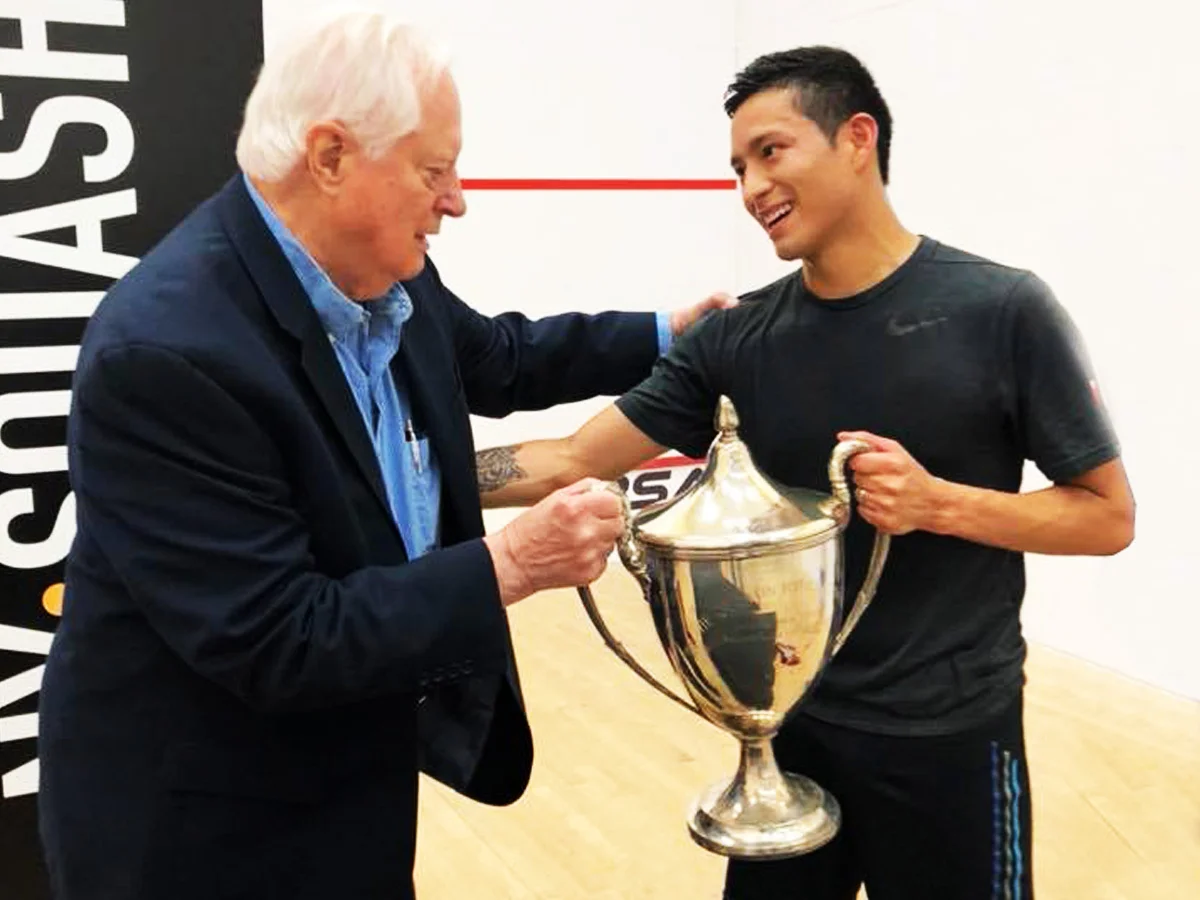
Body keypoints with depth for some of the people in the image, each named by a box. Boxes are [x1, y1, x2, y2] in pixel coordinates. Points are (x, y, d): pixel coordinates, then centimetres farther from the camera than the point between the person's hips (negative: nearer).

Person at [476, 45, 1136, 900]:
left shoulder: (1001, 310, -12)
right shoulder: (736, 340, -3)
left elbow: (1109, 516, -7)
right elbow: (571, 463, -5)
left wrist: (937, 502, -21)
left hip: (948, 734, -3)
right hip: (789, 724, 3)